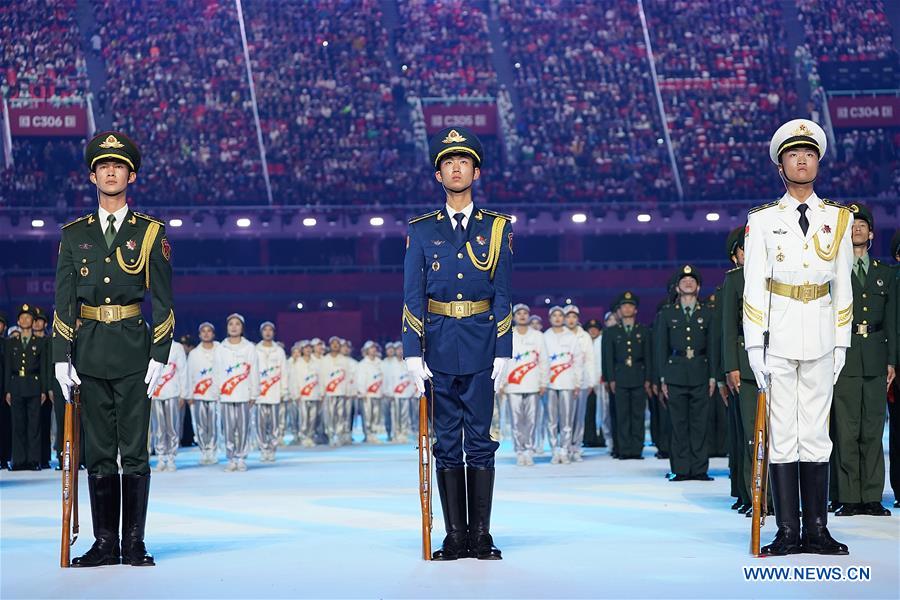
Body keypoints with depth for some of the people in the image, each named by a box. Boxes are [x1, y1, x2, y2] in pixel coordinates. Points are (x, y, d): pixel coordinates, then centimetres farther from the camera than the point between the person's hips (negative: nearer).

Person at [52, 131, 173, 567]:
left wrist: (160, 355, -6)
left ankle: (134, 544, 5)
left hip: (134, 354, -2)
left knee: (134, 452, -1)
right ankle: (105, 543, 10)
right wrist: (61, 357, -1)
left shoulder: (151, 233, 4)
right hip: (89, 354, 2)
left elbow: (163, 300, 2)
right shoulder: (74, 235, 10)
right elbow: (64, 301, 7)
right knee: (98, 452, 5)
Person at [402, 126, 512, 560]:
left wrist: (502, 353, -4)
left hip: (481, 349, -1)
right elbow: (413, 298, 3)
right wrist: (413, 354, -6)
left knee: (480, 441, 1)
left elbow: (502, 296, 3)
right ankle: (455, 536, 8)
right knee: (447, 443, 4)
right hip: (439, 349, 1)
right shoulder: (421, 231, 7)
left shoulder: (496, 229, 7)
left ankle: (481, 535, 6)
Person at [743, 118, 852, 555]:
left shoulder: (838, 219, 10)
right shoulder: (762, 221, 4)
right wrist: (754, 345, -5)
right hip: (777, 338, -2)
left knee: (816, 434, 3)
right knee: (782, 435, -1)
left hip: (820, 340, 2)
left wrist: (841, 342, 7)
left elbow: (842, 287, 11)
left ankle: (817, 530, 7)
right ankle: (788, 532, 2)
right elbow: (753, 287, 1)